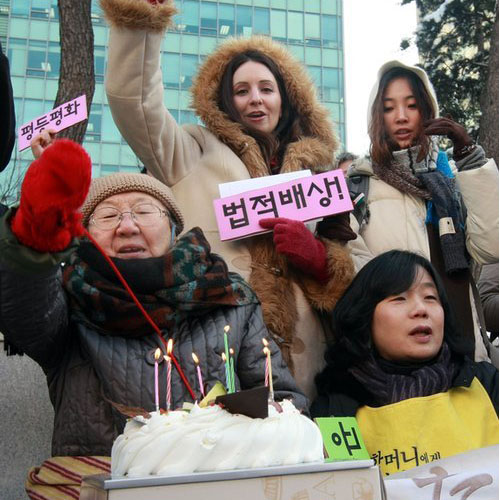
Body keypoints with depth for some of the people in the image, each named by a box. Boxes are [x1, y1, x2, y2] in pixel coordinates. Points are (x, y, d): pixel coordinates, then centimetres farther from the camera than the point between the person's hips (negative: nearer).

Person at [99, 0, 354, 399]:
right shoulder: (197, 152, 14)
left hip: (296, 359, 3)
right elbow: (132, 98, 1)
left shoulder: (315, 170, 20)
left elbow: (348, 269, 19)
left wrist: (319, 257, -3)